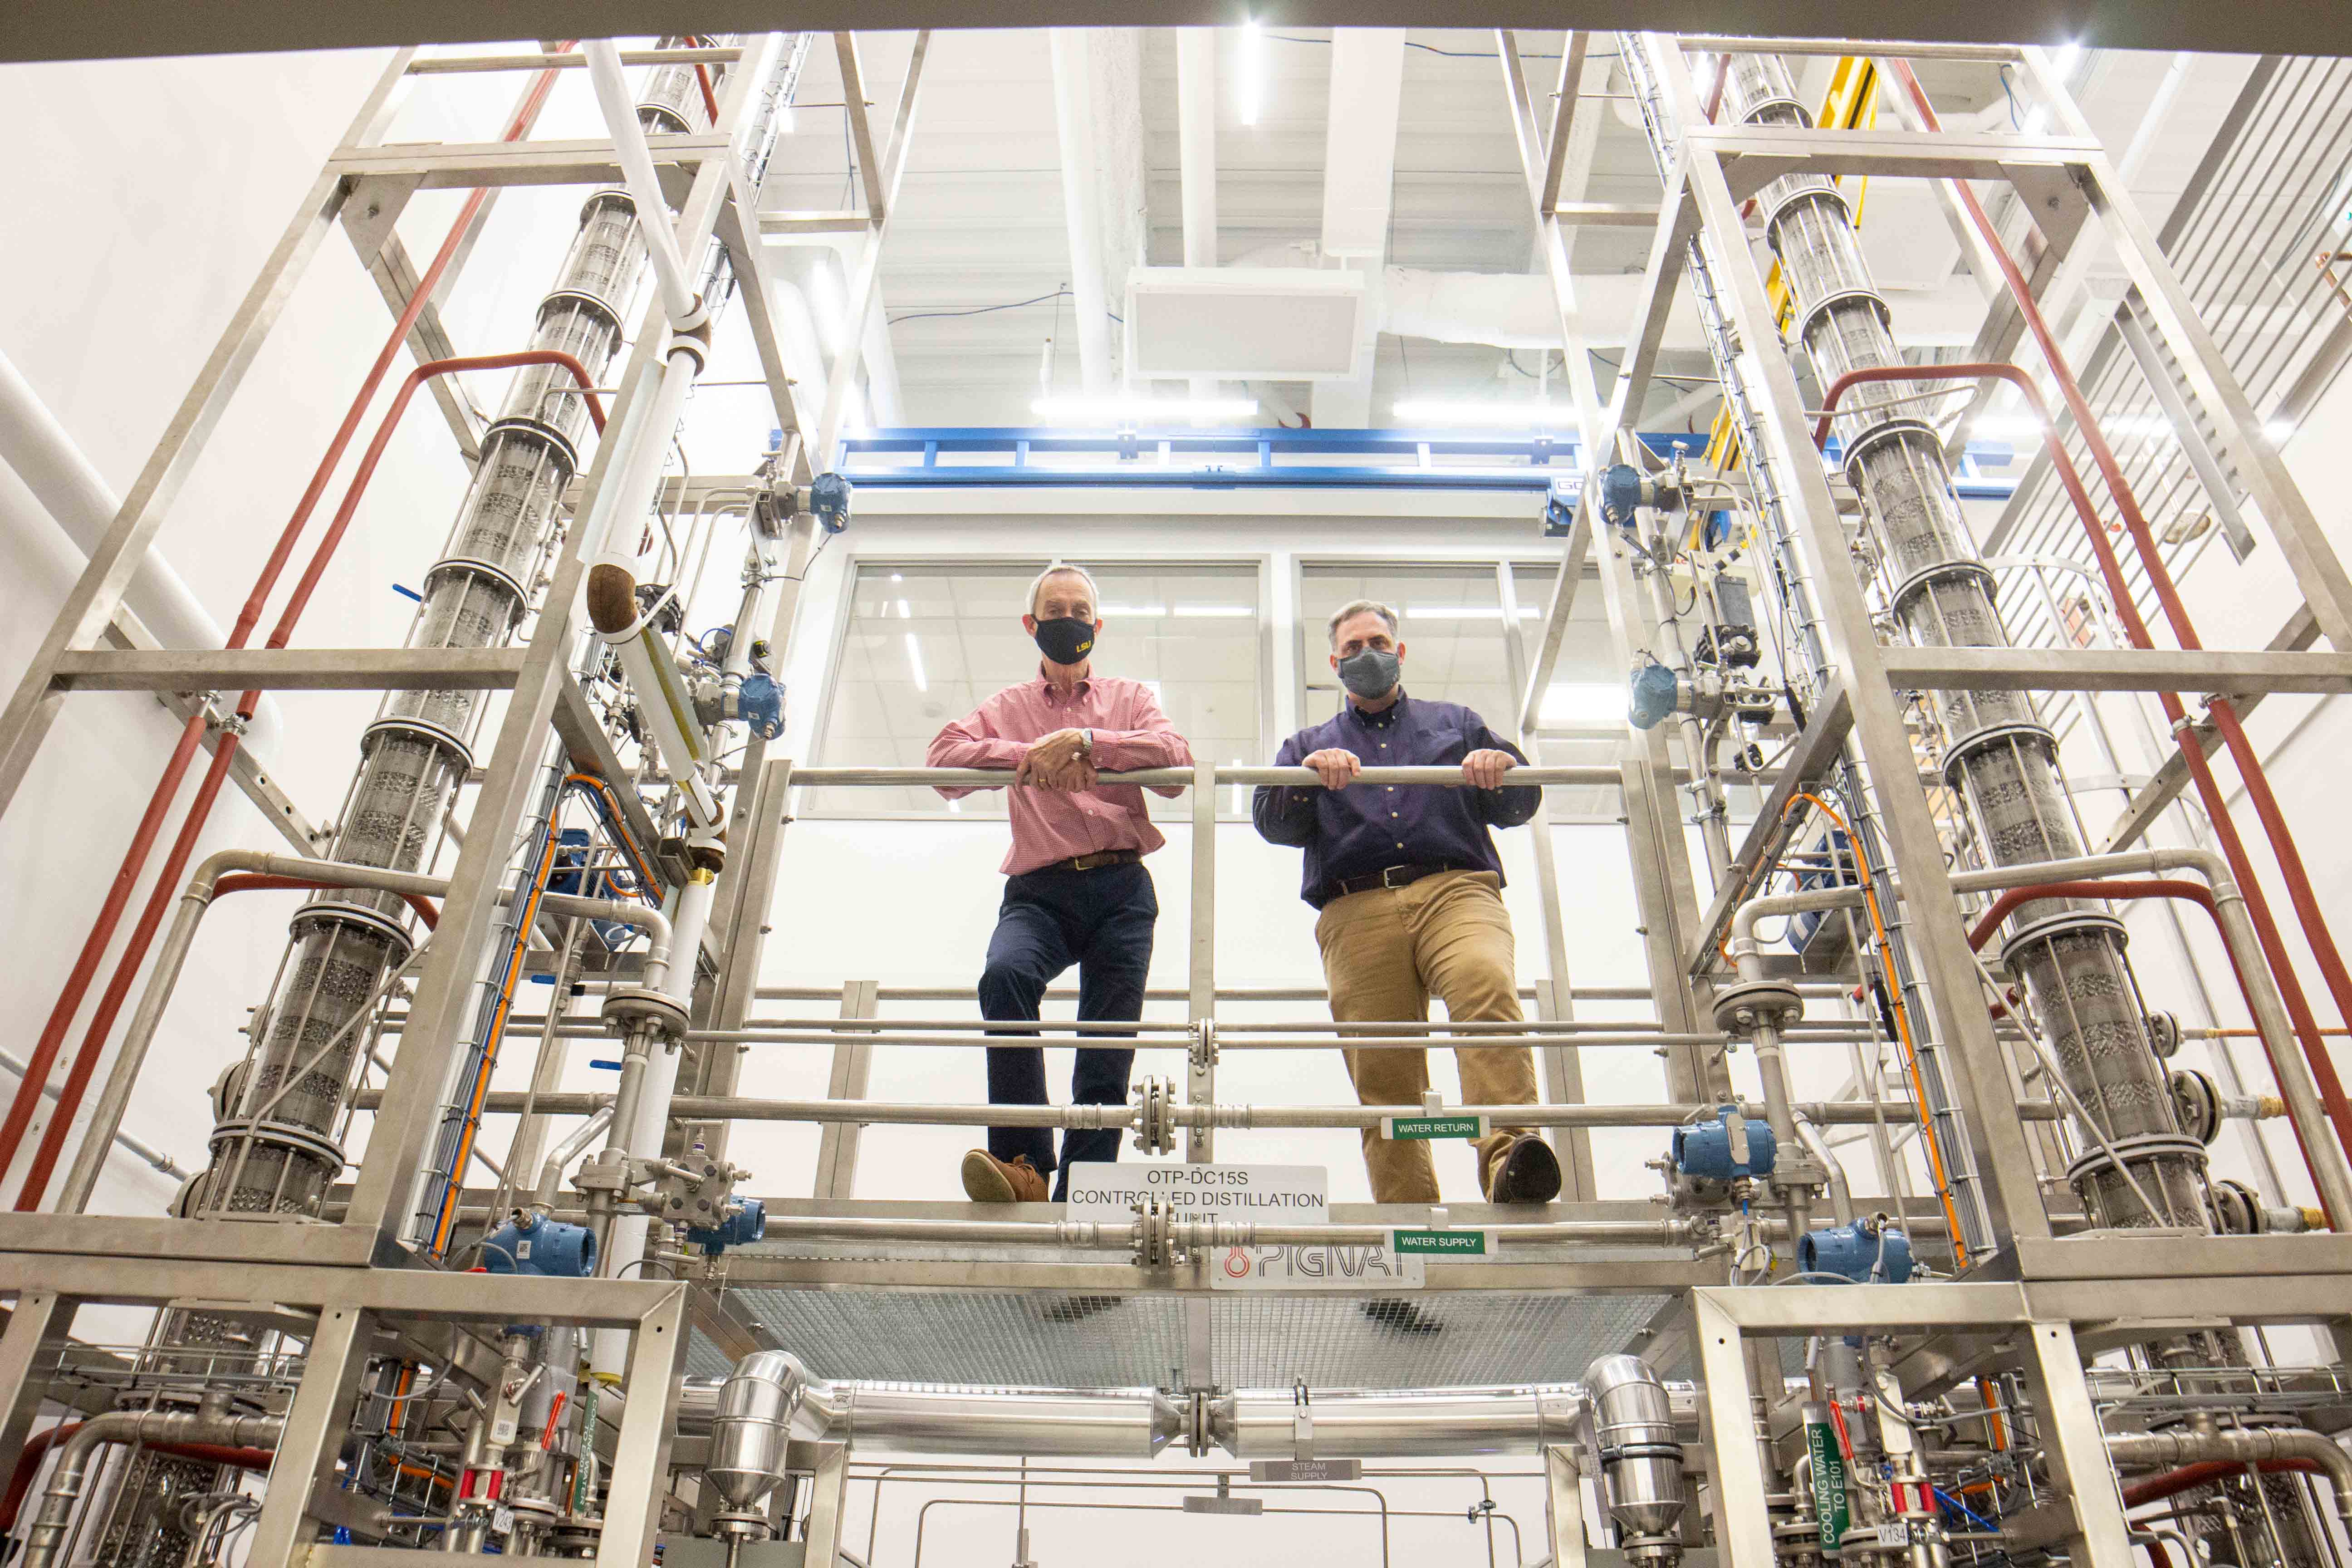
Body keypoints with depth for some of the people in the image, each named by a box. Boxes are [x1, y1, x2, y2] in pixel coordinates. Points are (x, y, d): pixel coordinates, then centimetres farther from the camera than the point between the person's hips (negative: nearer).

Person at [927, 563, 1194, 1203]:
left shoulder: (1130, 697, 21)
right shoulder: (1007, 706, 22)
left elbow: (1176, 762, 1)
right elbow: (944, 757, 4)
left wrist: (1084, 740, -11)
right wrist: (1034, 758, -8)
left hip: (1121, 889, 1)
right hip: (1040, 891, 0)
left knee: (1107, 1059, -8)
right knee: (1007, 973, -33)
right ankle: (1022, 1163, -31)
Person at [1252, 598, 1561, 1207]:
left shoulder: (1455, 723, 31)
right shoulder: (1310, 744, 32)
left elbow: (1520, 804, 21)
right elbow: (1272, 822, 14)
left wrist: (1502, 770, -2)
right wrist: (1309, 774, -6)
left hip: (1455, 889, -1)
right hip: (1357, 910, 1)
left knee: (1487, 987, -34)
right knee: (1383, 1076, -12)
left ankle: (1507, 1155, -46)